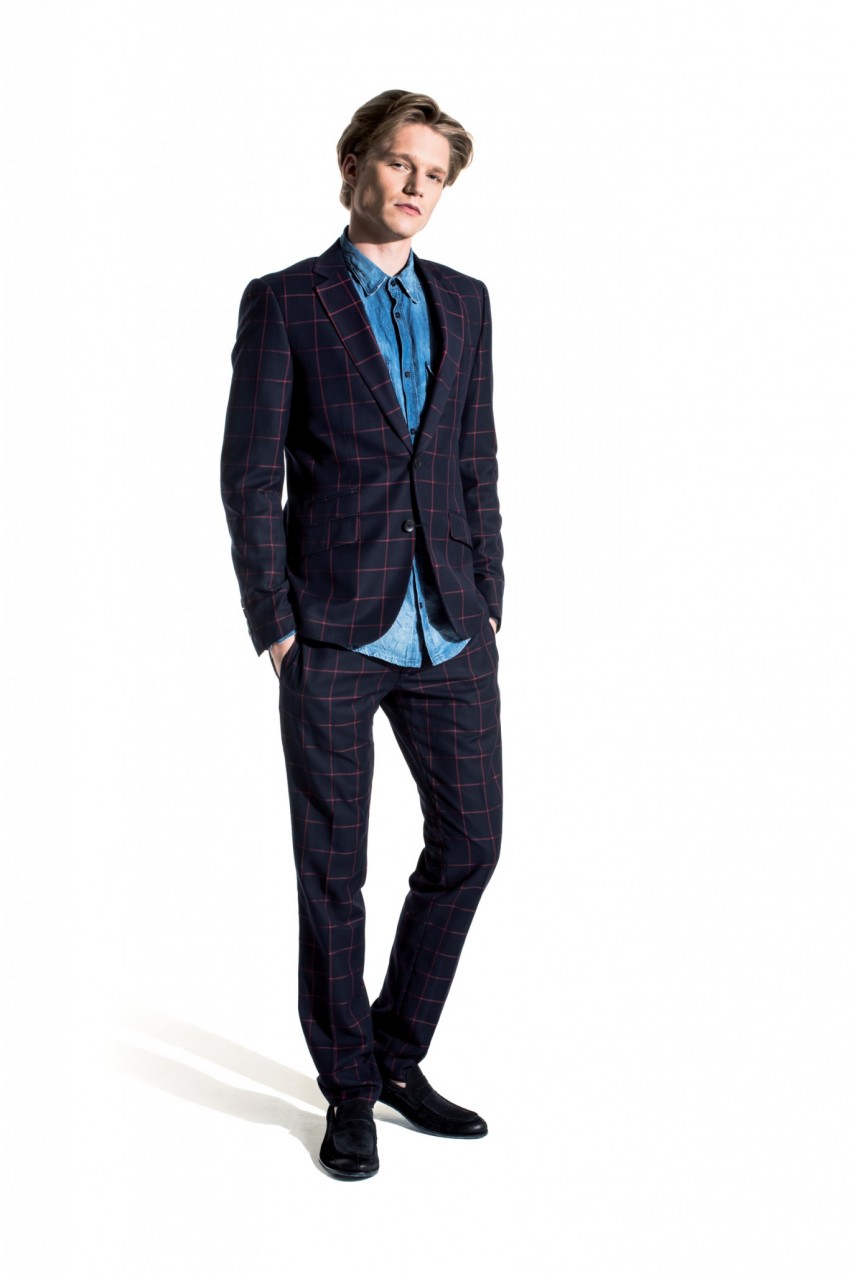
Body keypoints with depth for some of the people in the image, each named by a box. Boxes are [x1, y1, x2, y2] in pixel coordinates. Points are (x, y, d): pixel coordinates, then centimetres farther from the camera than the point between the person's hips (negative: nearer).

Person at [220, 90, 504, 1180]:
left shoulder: (464, 303, 13)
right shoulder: (283, 303, -1)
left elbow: (477, 464, 15)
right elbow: (249, 476, -4)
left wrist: (488, 600, 8)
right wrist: (275, 626, -8)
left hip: (448, 633, 5)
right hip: (334, 635, -4)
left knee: (469, 842, 8)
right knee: (332, 869, 5)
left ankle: (397, 1055, 28)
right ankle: (349, 1089, 22)